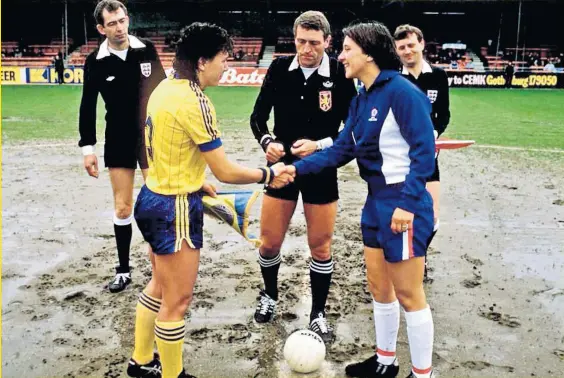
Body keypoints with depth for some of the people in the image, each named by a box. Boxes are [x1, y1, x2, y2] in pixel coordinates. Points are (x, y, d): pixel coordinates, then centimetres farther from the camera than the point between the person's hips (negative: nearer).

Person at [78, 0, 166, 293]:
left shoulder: (147, 50, -6)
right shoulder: (96, 62, -7)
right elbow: (88, 106, -1)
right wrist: (87, 147, -5)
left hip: (152, 136, 0)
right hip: (118, 141, 0)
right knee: (122, 207, 4)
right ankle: (123, 271, 17)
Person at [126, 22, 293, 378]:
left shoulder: (165, 88, 5)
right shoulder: (194, 102, -23)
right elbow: (226, 172, -19)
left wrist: (195, 182, 23)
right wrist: (269, 174, -5)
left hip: (154, 198, 10)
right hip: (175, 209, -10)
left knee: (161, 287, 24)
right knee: (177, 301, 5)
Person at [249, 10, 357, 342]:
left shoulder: (340, 75, -12)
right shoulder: (279, 69, -6)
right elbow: (258, 115, 0)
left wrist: (320, 145, -22)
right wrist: (267, 141, -19)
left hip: (321, 172, -2)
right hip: (282, 166, 2)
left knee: (321, 247, 7)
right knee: (269, 242, 9)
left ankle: (318, 313, 26)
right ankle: (270, 296, 38)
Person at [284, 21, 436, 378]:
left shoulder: (401, 91, -16)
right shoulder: (362, 100, 10)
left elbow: (424, 149, -20)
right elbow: (341, 150, 12)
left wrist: (408, 202, -24)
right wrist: (297, 168, 5)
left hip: (402, 204, -9)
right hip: (376, 201, 9)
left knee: (408, 294, 2)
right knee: (379, 288, 18)